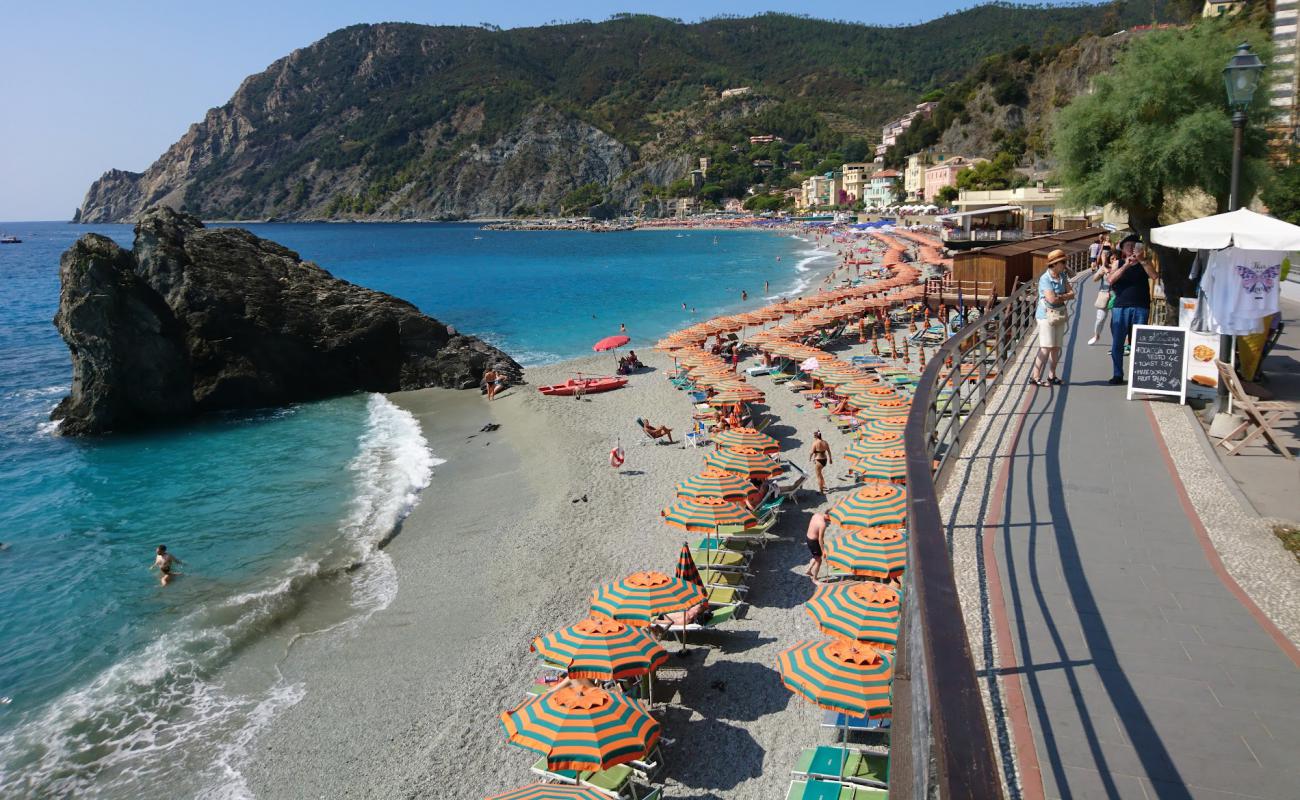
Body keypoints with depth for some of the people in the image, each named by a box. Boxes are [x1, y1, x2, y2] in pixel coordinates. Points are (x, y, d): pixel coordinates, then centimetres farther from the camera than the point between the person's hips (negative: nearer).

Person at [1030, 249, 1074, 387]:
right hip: (1047, 316, -8)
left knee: (1056, 347, 10)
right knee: (1046, 347, -11)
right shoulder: (1045, 279, -16)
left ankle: (1052, 376, 18)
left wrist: (1059, 296, -15)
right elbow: (1052, 299, -25)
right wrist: (1065, 296, -7)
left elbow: (1071, 294, 3)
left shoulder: (1062, 276, 8)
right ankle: (1035, 377, -7)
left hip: (1059, 316, 8)